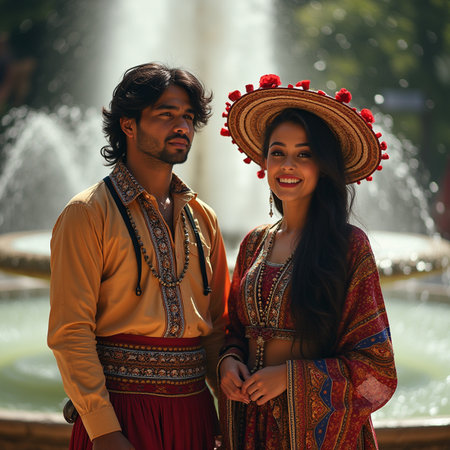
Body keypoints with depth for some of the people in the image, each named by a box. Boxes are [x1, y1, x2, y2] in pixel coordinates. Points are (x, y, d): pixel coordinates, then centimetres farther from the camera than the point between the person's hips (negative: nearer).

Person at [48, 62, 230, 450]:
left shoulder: (203, 218, 11)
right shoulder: (88, 214, -5)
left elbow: (217, 327, 14)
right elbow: (70, 332, -12)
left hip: (194, 412, 5)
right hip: (120, 410, -5)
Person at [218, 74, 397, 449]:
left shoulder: (349, 245, -10)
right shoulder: (254, 243, 6)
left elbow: (376, 367, -10)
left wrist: (290, 375, -17)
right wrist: (229, 362, -5)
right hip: (253, 420, 5)